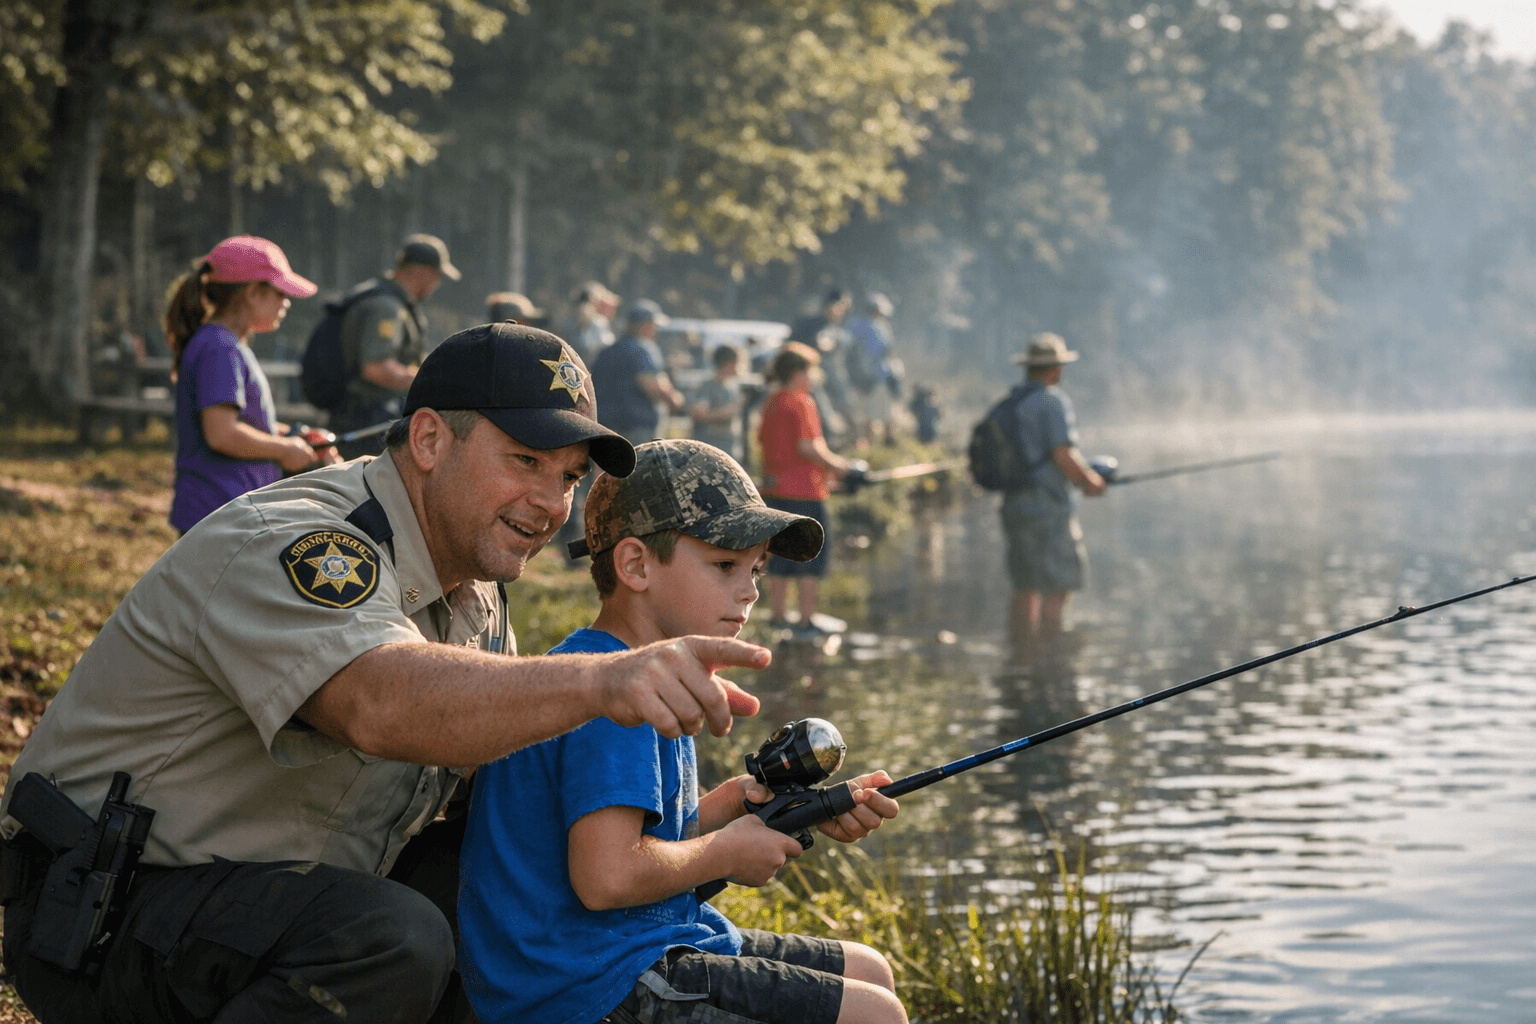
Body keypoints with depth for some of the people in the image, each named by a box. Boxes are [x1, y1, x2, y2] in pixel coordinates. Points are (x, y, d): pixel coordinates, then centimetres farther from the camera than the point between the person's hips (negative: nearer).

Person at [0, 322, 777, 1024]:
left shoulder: (469, 584, 7)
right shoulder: (284, 546, -24)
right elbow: (385, 703, -44)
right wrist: (599, 682, -58)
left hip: (282, 886, 9)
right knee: (393, 941, -32)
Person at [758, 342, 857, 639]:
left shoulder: (770, 403, 12)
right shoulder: (801, 403, -13)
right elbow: (808, 446, -20)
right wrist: (836, 465, -5)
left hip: (774, 489, 8)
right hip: (803, 492, -8)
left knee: (779, 560, 14)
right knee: (811, 559, -1)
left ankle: (778, 617, 20)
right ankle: (806, 622, -1)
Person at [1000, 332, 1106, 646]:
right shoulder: (1053, 400, -12)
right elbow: (1063, 455, -19)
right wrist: (1090, 481, -2)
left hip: (1013, 503, 8)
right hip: (1047, 506, -8)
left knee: (1025, 587, 14)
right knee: (1058, 586, -4)